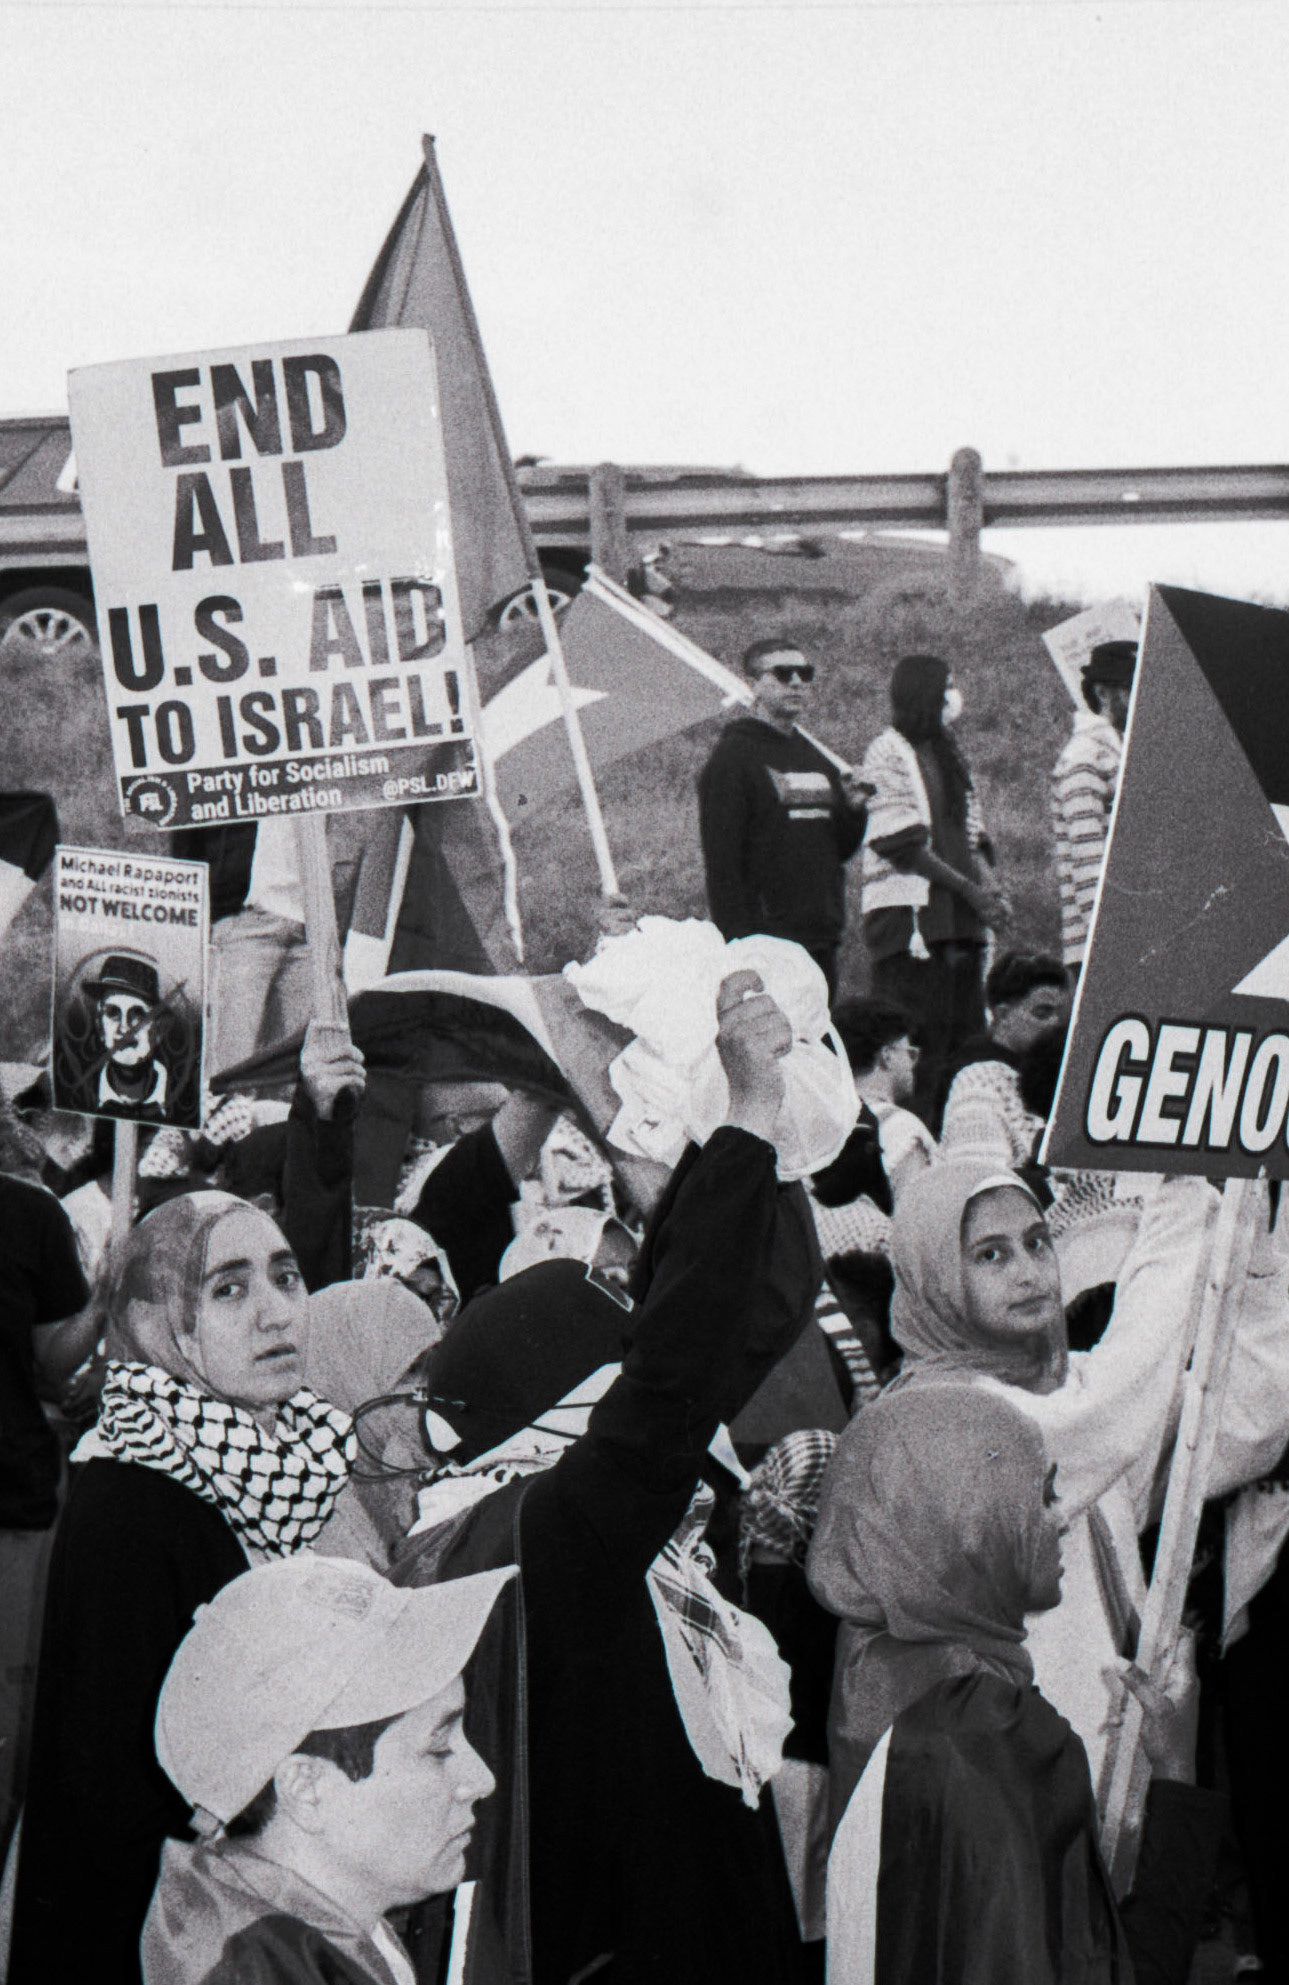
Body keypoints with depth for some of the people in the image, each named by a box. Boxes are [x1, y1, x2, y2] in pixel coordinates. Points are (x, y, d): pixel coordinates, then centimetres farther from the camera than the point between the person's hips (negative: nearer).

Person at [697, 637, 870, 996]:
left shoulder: (818, 762, 19)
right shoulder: (733, 756, -4)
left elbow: (840, 851, 23)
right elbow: (721, 859, -11)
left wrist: (853, 809, 2)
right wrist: (738, 937, -18)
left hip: (822, 940, 8)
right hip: (766, 937, -7)